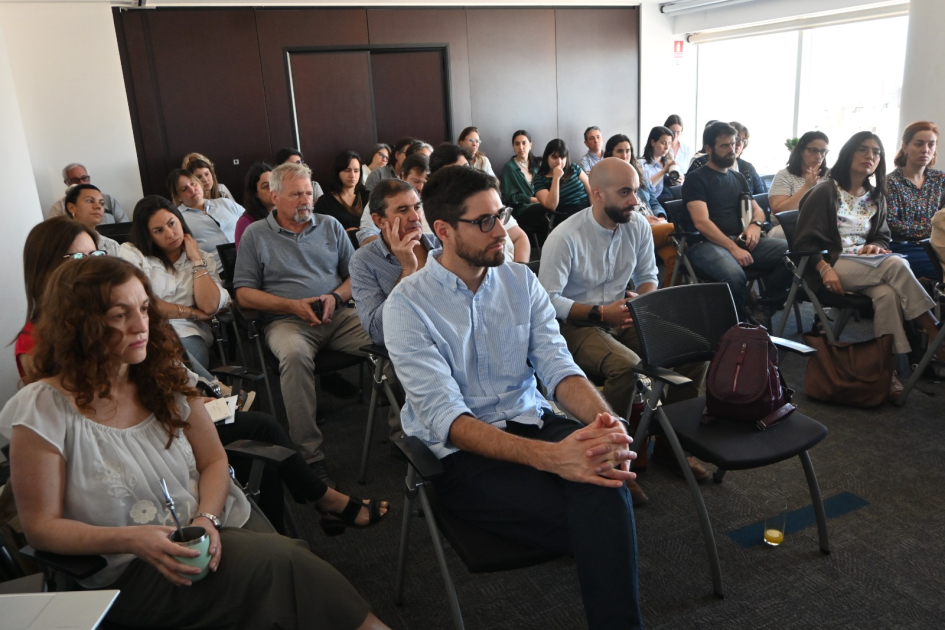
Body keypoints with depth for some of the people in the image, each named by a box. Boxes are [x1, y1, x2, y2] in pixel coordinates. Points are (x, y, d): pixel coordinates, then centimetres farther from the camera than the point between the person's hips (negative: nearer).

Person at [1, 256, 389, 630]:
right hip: (130, 571, -4)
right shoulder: (42, 411, -10)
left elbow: (214, 460, 8)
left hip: (213, 527, 4)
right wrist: (132, 539, -20)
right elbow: (41, 526, -5)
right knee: (277, 562, -27)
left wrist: (207, 518, -12)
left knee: (287, 565, -27)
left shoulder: (164, 376, 3)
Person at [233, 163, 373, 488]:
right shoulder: (255, 235, 11)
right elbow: (244, 293, 5)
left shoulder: (330, 226, 18)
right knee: (294, 354, -38)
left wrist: (336, 297, -6)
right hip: (288, 321, -2)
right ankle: (310, 455, -31)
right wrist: (292, 305, -8)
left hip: (338, 315, 3)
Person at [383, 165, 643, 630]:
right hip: (460, 452, -4)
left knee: (602, 478, -29)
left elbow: (557, 366, -2)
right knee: (596, 516, -27)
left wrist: (604, 419, -25)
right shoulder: (407, 305, -10)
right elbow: (446, 417, -19)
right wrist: (549, 456, -33)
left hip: (530, 422, 4)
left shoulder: (521, 281, 7)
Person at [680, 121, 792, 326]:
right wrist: (733, 249, -22)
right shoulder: (696, 179, 0)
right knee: (734, 275, -39)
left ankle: (763, 309, -9)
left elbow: (757, 210, 25)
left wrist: (755, 225, -1)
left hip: (739, 240, 7)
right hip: (706, 244, -6)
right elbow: (701, 222, -12)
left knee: (792, 251, -18)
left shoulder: (738, 178, 22)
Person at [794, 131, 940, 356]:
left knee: (888, 294, -32)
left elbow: (883, 237, 22)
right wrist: (825, 269, -24)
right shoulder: (825, 192, -4)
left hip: (865, 266, 5)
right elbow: (804, 241, -8)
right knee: (896, 264, -29)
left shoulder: (876, 197, 16)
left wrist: (876, 247, -5)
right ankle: (934, 335, -23)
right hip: (832, 265, -5)